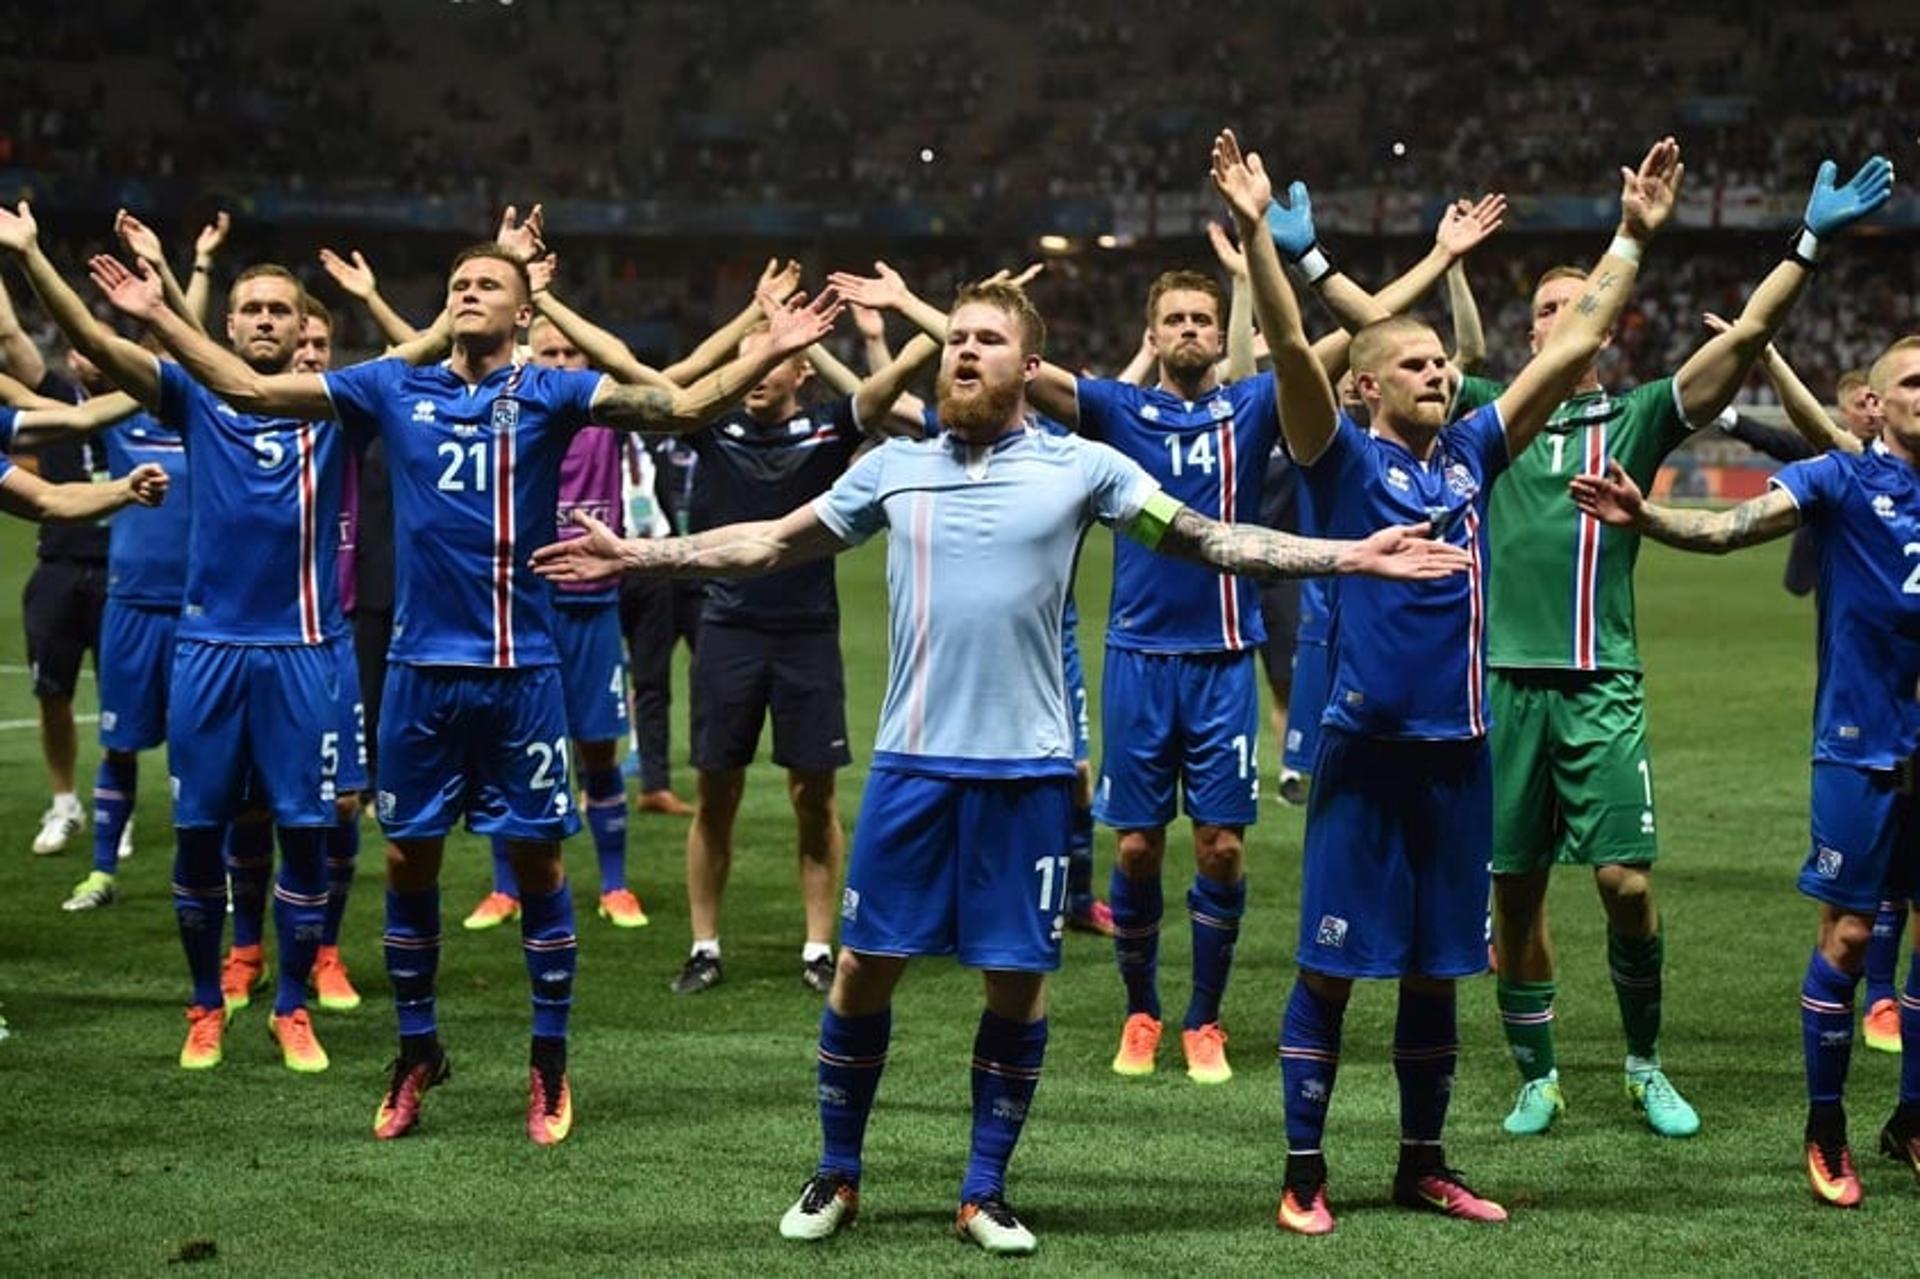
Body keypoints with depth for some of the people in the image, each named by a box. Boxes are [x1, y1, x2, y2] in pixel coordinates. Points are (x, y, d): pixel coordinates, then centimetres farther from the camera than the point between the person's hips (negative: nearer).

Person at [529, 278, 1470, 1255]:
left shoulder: (1080, 468, 1)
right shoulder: (895, 467, 6)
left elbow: (1211, 540, 0)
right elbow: (770, 543, 14)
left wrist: (1350, 556, -7)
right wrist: (635, 554, 10)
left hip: (1028, 768, -1)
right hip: (912, 761, 1)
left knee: (1016, 981, 4)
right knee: (865, 966, 4)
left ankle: (984, 1192, 19)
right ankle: (836, 1177, 20)